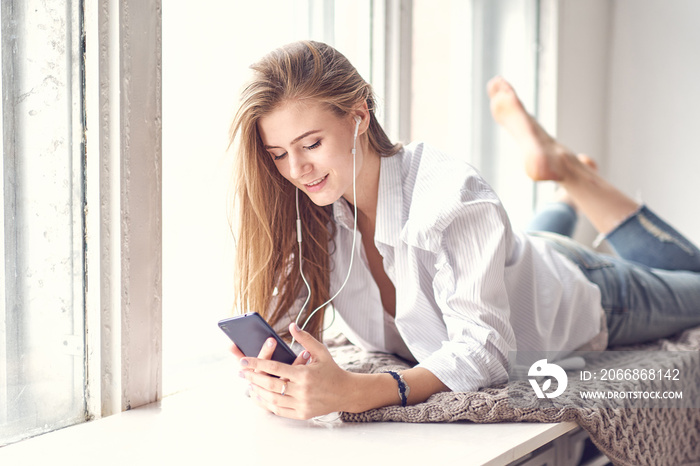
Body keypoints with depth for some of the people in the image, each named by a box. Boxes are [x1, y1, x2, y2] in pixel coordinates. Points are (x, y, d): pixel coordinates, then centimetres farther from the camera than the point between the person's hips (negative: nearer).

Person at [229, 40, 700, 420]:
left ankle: (570, 171, 27)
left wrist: (355, 391, -63)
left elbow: (485, 348, -48)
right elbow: (279, 313, -23)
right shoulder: (315, 207, -26)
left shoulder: (449, 197, -45)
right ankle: (572, 195, 50)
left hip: (584, 303, -4)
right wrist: (264, 364, -48)